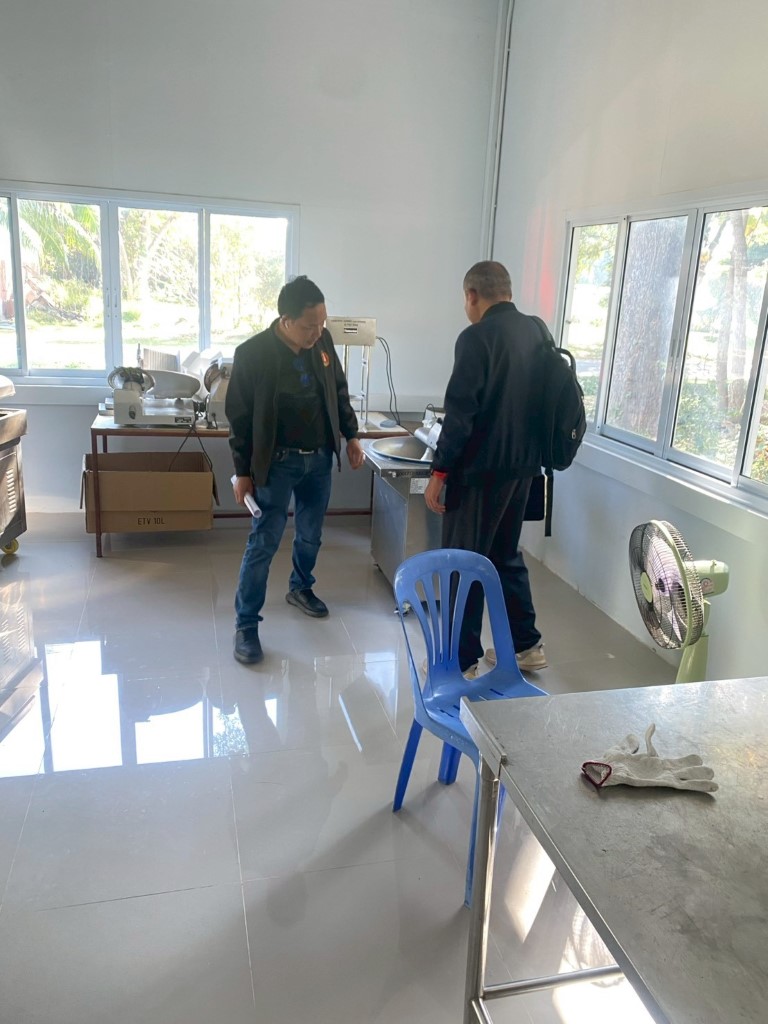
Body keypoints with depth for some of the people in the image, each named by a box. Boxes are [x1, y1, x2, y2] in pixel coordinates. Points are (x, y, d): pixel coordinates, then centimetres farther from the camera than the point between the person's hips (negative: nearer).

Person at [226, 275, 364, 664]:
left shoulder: (322, 341, -4)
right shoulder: (251, 354, -18)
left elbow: (339, 390, 11)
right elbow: (239, 417, -11)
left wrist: (351, 435, 12)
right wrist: (243, 472, -8)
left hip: (320, 458, 5)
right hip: (277, 462, -5)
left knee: (311, 535, 18)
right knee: (264, 542, -3)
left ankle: (301, 588, 44)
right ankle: (245, 624, 9)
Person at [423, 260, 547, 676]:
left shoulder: (476, 338, -15)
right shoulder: (537, 332, 7)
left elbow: (460, 413, -19)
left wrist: (439, 472, -14)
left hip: (481, 468, -7)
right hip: (523, 465, 8)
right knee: (507, 555, 20)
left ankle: (462, 660, 13)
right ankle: (526, 644, 28)